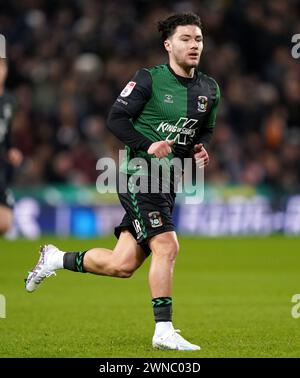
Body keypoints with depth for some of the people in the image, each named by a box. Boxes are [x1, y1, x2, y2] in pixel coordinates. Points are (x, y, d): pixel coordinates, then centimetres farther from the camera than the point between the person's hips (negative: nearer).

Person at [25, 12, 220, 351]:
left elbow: (206, 129, 24)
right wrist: (148, 145, -20)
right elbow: (116, 118, -7)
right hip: (138, 173, -7)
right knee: (166, 246, -19)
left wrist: (201, 148, 2)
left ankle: (56, 259, 27)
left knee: (122, 265, 5)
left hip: (168, 182, 7)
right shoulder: (149, 79, -9)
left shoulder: (209, 89, 9)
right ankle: (164, 332, -12)